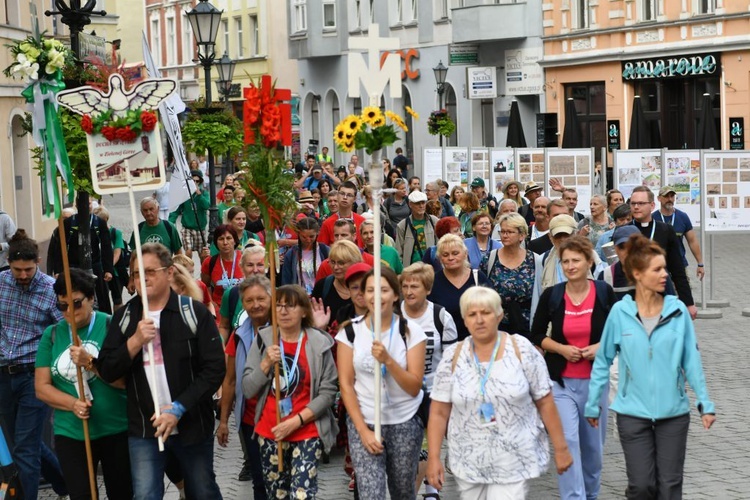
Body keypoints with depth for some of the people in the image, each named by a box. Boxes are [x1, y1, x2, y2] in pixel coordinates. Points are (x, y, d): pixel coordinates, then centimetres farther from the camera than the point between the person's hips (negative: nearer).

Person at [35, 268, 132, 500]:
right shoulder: (52, 334, 4)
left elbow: (127, 379, -13)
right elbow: (41, 387, 2)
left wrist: (90, 363, -25)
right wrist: (72, 404, -14)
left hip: (117, 430, -2)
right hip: (70, 433, 2)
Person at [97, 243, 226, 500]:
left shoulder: (194, 312, -7)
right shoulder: (124, 316, 3)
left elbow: (215, 368, -11)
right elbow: (107, 371, -1)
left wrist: (179, 408, -18)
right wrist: (136, 341, -17)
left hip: (192, 425, -1)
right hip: (143, 429, 1)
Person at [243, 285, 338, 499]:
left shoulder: (319, 344, -6)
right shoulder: (263, 340, 1)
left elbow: (328, 392, -8)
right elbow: (247, 390, -1)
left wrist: (296, 421, -15)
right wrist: (266, 363, -16)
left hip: (307, 434, -3)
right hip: (269, 433, 3)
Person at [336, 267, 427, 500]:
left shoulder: (411, 330, -5)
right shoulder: (350, 331, -2)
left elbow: (414, 388, -9)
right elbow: (346, 385, -2)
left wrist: (388, 360, -24)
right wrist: (363, 429, -8)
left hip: (404, 424, 0)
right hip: (363, 423, 0)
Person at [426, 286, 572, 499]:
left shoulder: (521, 350, -5)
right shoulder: (453, 357, 0)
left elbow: (545, 402, -1)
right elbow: (439, 413, 2)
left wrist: (560, 448, -1)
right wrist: (434, 457, -4)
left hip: (514, 461, -3)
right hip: (469, 462, 3)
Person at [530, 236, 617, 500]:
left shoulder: (604, 293, -4)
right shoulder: (551, 296, -4)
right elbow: (536, 335, 5)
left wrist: (601, 347, -13)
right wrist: (560, 348, -12)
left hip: (595, 380, 1)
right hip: (561, 381, -1)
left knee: (593, 444, 14)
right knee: (567, 441, -14)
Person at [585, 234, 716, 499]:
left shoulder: (678, 310, -4)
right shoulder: (620, 312, -6)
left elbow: (692, 361, 0)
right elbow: (602, 362, 2)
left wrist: (705, 403, -2)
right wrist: (592, 405, 5)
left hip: (673, 412, 1)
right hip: (633, 412, -1)